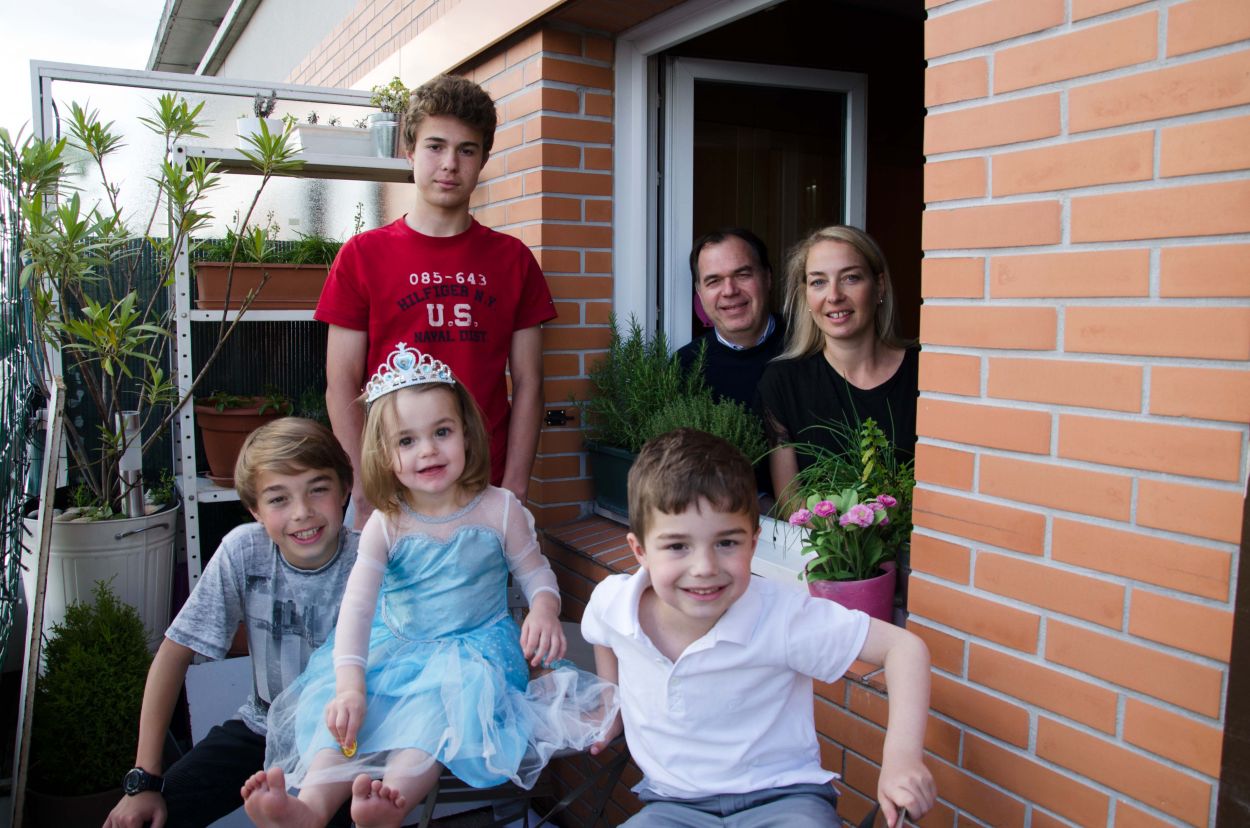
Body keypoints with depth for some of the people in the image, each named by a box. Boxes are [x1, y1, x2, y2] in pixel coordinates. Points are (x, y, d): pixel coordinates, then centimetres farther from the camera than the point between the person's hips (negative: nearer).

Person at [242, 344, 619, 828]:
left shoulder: (499, 510, -8)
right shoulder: (385, 526, -8)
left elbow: (534, 571, 4)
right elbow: (356, 607, -17)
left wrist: (544, 610, -21)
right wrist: (349, 685, -31)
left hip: (476, 644, -2)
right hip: (396, 644, 3)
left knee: (450, 690, -35)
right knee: (341, 710, -23)